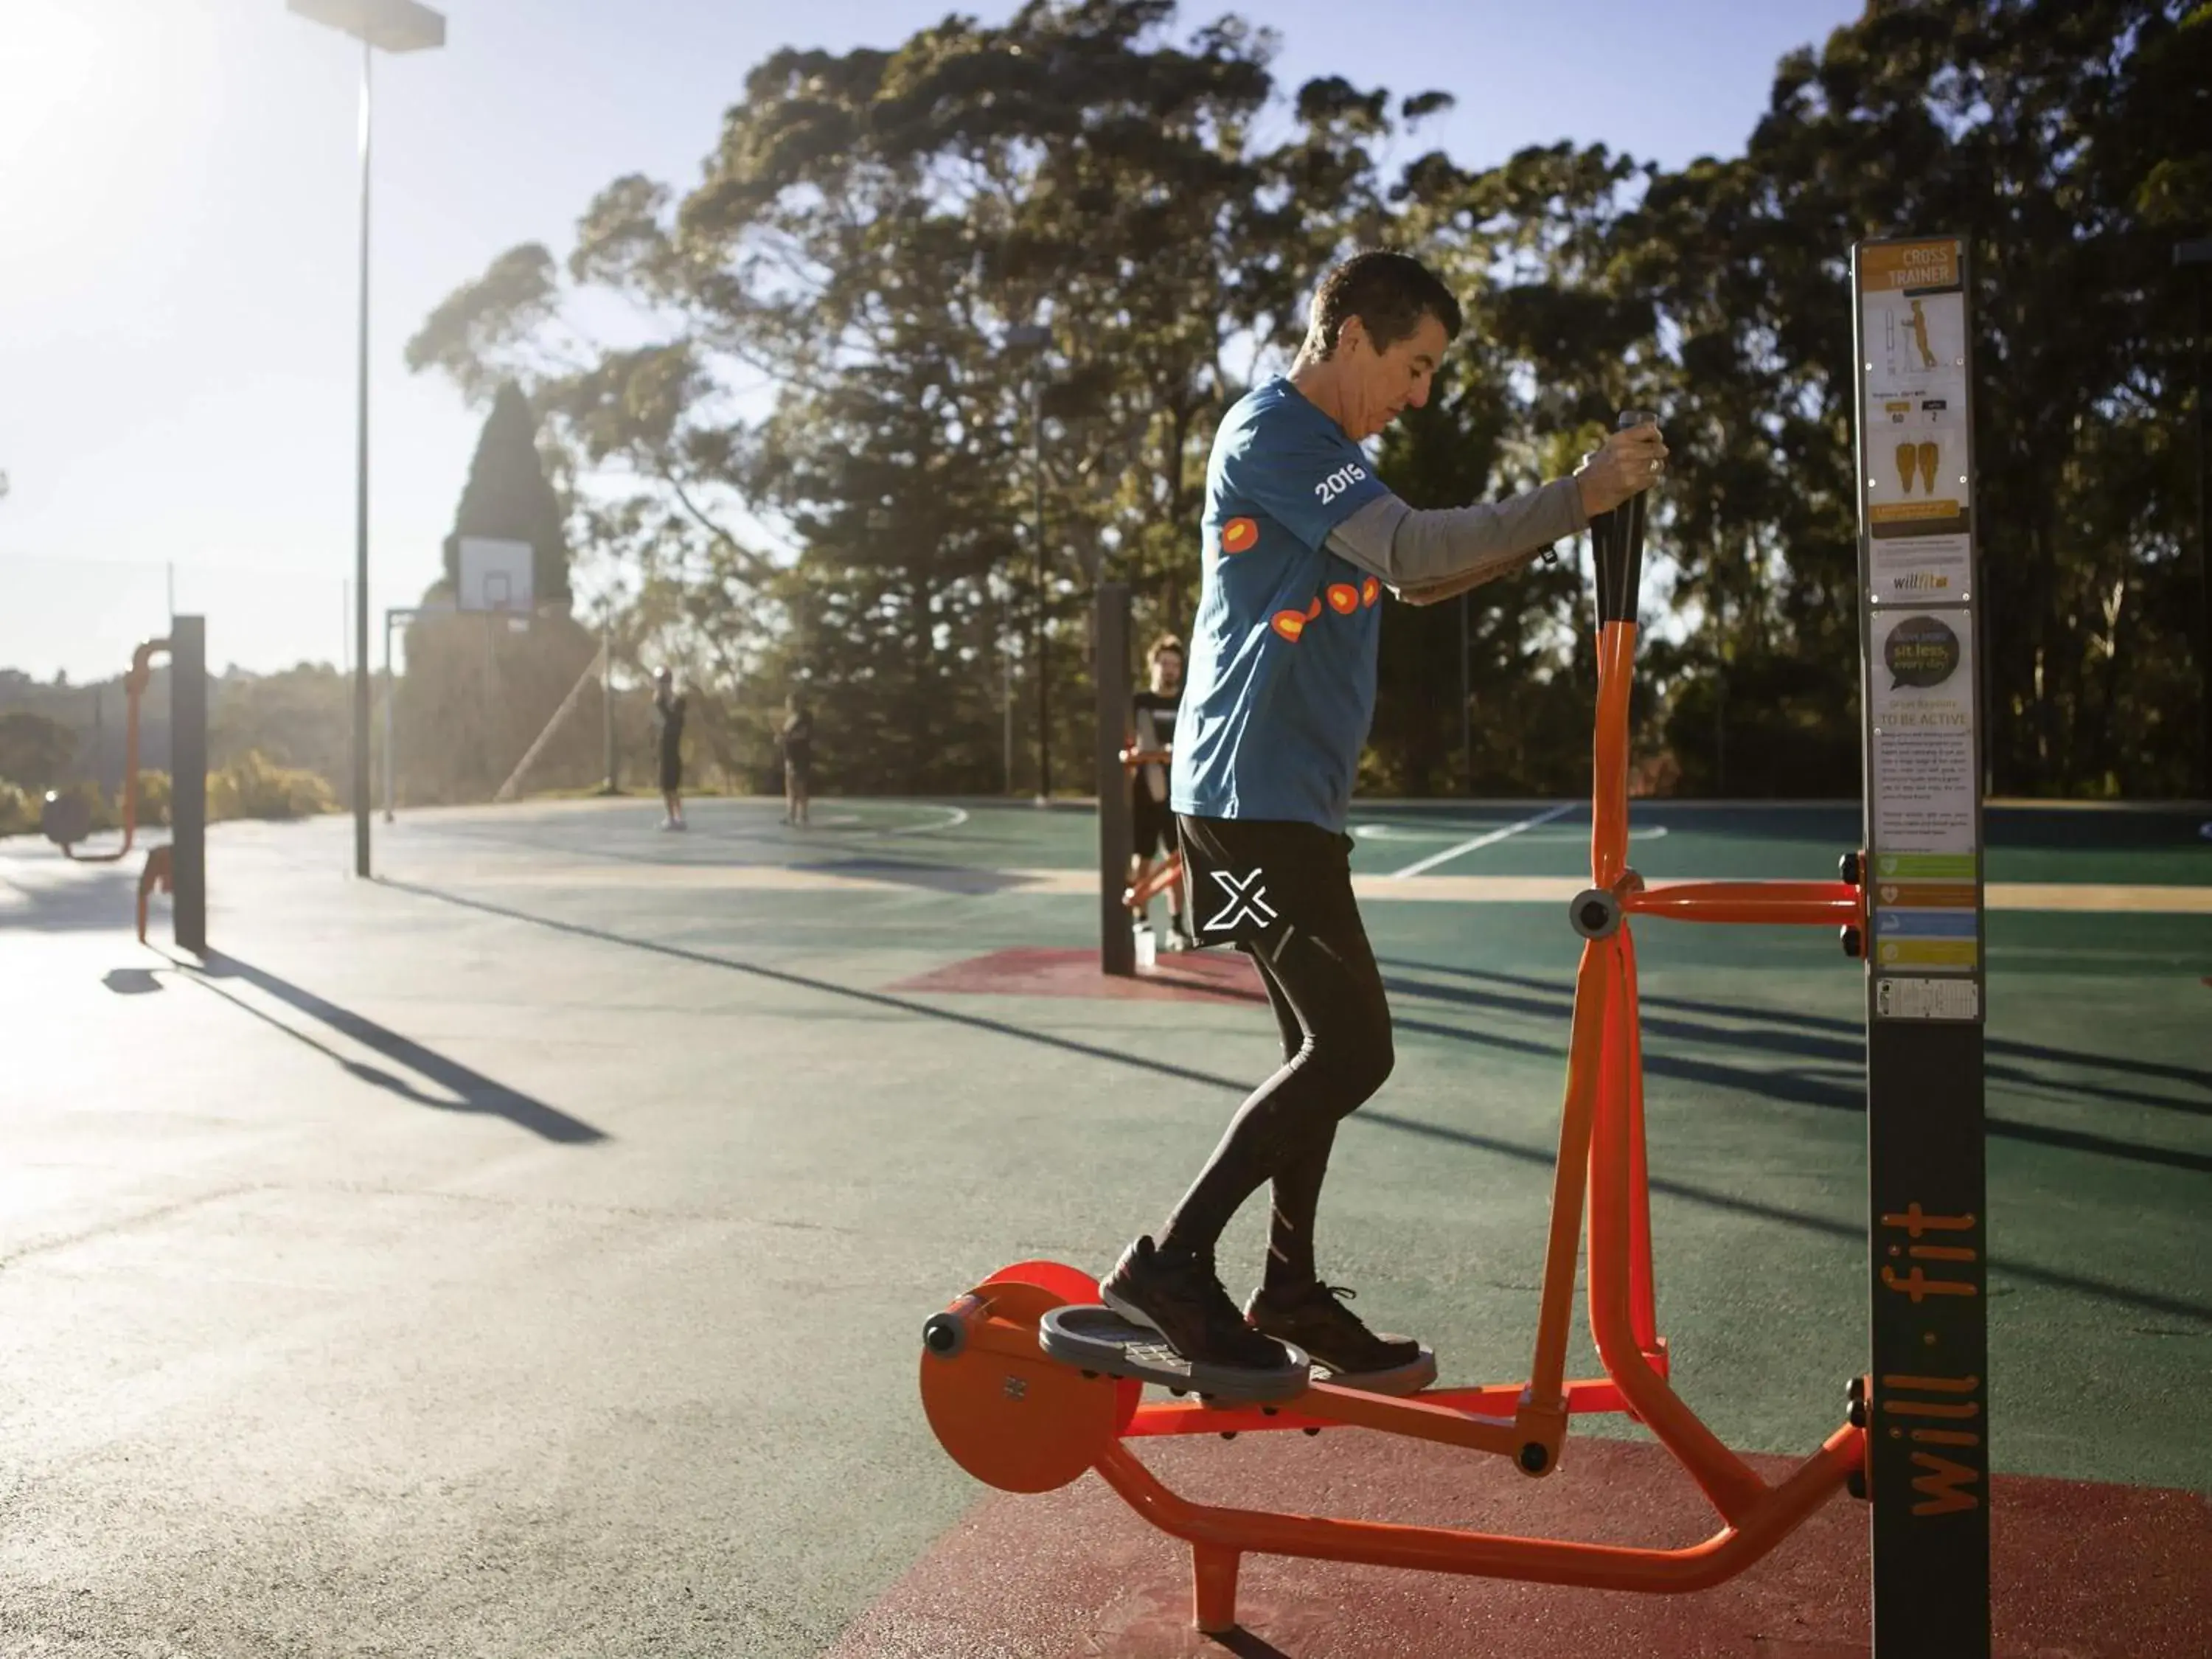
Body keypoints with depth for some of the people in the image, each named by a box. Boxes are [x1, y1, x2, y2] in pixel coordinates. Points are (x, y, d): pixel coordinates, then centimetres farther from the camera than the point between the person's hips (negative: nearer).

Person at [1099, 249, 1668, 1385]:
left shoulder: (1332, 454, 21)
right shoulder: (1271, 435, -12)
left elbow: (1418, 580, 24)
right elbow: (1414, 548, -22)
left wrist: (1562, 515, 13)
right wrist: (1575, 498, -20)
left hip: (1291, 796, 11)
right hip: (1251, 795, -11)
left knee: (1326, 1045, 14)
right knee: (1352, 1050, -13)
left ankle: (1290, 1291, 24)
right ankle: (1169, 1266, -7)